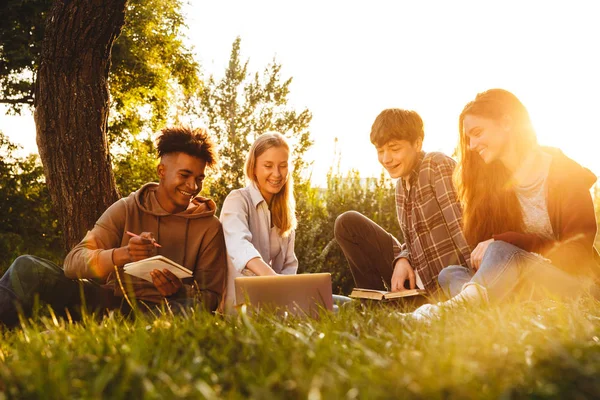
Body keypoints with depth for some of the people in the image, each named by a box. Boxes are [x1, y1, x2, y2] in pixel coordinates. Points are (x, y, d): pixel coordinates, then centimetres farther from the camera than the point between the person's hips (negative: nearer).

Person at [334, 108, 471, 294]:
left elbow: (463, 229, -25)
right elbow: (414, 242, 13)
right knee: (347, 224, 5)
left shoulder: (438, 166, -15)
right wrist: (402, 259, -8)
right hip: (418, 281, 8)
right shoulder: (402, 185, 9)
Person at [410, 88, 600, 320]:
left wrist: (501, 242, -22)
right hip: (524, 280, 5)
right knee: (449, 274, -18)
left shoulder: (565, 173, -5)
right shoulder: (494, 182, 10)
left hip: (575, 281, -5)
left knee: (501, 252, -31)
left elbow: (578, 252, -12)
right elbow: (477, 244, 3)